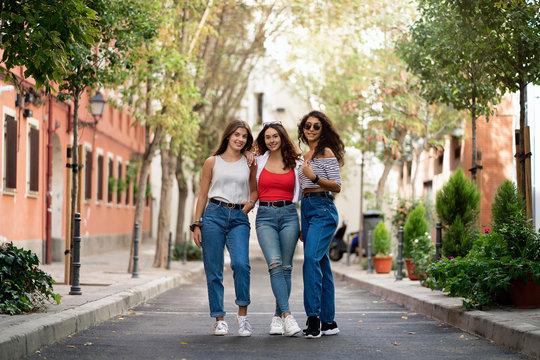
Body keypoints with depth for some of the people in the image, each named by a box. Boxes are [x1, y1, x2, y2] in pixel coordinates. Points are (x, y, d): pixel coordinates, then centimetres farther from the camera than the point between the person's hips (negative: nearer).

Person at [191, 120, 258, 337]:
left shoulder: (249, 163, 12)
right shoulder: (212, 162, 9)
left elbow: (254, 189, 23)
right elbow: (203, 195, 11)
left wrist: (251, 202, 1)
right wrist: (197, 224, 4)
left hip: (239, 218, 0)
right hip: (214, 215, 0)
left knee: (241, 263, -21)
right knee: (213, 271, -1)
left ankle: (242, 315, -6)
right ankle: (219, 319, 9)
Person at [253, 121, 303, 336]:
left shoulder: (295, 164, 10)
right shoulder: (258, 161, 10)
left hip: (289, 215, 1)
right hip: (265, 216, -1)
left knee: (286, 267, 0)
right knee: (275, 264, -18)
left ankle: (278, 317, 9)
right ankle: (287, 315, -23)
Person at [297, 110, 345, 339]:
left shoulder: (326, 152, -4)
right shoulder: (306, 156, 21)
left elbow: (337, 187, -8)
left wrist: (313, 177, -22)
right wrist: (303, 225, 23)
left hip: (323, 209, -8)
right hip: (307, 208, 9)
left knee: (311, 257, -23)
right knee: (321, 263, 7)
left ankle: (314, 317, -25)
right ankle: (328, 322, 8)